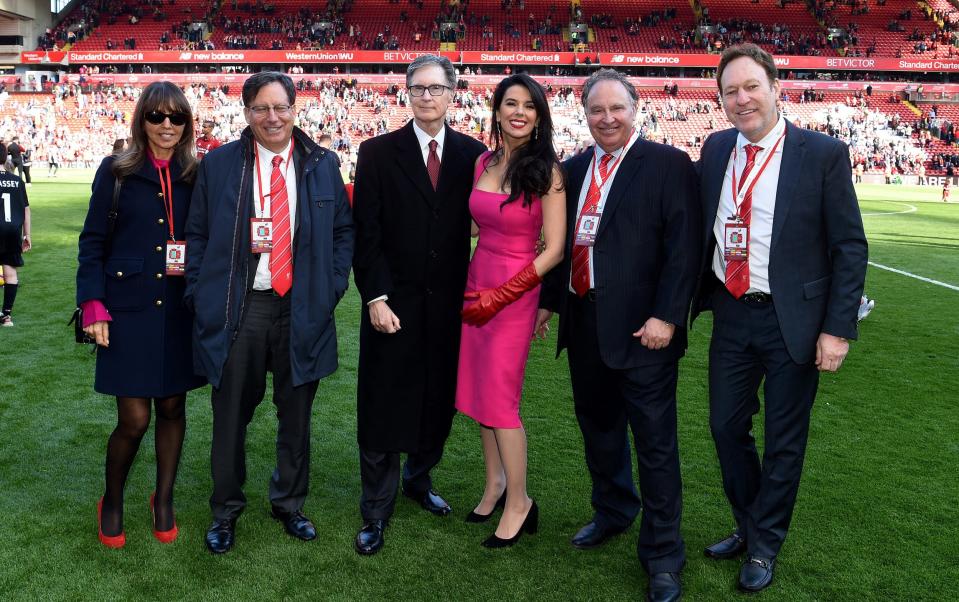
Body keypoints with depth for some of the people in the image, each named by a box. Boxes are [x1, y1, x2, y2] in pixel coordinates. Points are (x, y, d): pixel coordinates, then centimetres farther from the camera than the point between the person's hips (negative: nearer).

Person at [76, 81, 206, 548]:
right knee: (134, 418, -3)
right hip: (129, 309, -2)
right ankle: (112, 502, 24)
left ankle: (163, 500, 29)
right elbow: (93, 241, 0)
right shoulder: (117, 171, -1)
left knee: (173, 407, 10)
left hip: (180, 312, 2)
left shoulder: (195, 176, 5)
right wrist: (93, 305, -9)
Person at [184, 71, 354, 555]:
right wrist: (200, 296, -3)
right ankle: (225, 510, 27)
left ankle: (289, 504, 31)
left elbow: (344, 230, 10)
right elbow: (197, 234, 4)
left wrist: (332, 287, 0)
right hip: (236, 310, -1)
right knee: (231, 416, 9)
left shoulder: (322, 164, 4)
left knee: (296, 415, 12)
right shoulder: (218, 164, 1)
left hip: (302, 310, 1)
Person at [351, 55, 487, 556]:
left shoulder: (473, 154, 4)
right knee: (383, 407, 4)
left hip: (449, 303, 2)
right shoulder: (378, 152, -1)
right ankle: (376, 512, 17)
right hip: (394, 302, -2)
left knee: (438, 398, 13)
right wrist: (375, 297, -12)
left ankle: (418, 479, 37)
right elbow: (366, 232, -5)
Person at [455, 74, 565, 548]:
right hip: (476, 282, 6)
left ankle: (519, 502, 14)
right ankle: (495, 482, 30)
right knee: (478, 390, 11)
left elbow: (554, 249, -12)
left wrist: (498, 295, -14)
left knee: (500, 399, -3)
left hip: (516, 291, -6)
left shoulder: (546, 170, -10)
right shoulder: (483, 162, 6)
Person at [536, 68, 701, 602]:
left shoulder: (669, 163, -7)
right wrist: (549, 299, 15)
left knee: (655, 442, 1)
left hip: (641, 327, -6)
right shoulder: (573, 169, 12)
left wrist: (666, 316, -18)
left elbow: (683, 247, -12)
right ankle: (613, 512, 42)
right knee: (597, 426, 20)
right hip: (583, 323, 6)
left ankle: (663, 556, 15)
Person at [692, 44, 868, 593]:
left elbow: (850, 246, -9)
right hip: (732, 314, 4)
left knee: (784, 441, 9)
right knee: (727, 427, 14)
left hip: (793, 320, -4)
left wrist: (838, 328, -13)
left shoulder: (824, 154, -9)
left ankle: (764, 546, 30)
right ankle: (748, 528, 38)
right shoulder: (716, 150, 4)